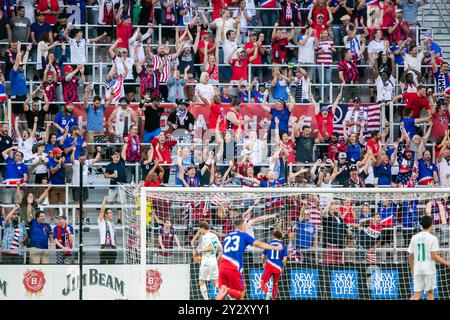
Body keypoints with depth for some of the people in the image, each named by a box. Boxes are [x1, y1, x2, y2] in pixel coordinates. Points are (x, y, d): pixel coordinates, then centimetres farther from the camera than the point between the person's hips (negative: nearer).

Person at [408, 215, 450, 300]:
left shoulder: (414, 238, 7)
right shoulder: (432, 238, -7)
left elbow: (411, 256, 9)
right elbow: (434, 256, -13)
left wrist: (412, 269, 23)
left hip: (417, 270, 4)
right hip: (429, 269, -4)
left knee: (417, 294, 2)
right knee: (430, 292, 8)